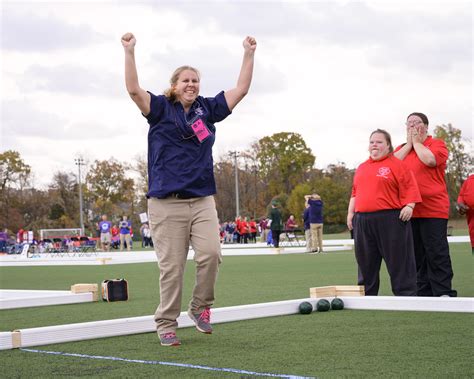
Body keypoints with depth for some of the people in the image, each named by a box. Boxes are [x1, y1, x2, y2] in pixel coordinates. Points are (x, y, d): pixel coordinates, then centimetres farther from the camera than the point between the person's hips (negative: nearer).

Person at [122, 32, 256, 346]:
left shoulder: (207, 109, 13)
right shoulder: (161, 109, 3)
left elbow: (241, 90, 13)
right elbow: (134, 90, -13)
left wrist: (249, 54, 10)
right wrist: (129, 51, -21)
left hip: (203, 200, 3)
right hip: (167, 202, -3)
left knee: (211, 254, -13)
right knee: (171, 267, -1)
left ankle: (201, 307, 10)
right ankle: (166, 324, 10)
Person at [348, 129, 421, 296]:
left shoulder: (397, 164, 1)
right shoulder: (361, 168, 19)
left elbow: (409, 187, -5)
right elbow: (355, 192, 23)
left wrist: (409, 206, -18)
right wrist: (350, 212, 14)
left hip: (390, 220, -6)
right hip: (362, 221, 6)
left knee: (398, 261, -2)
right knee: (366, 263, 10)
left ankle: (406, 295, 4)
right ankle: (366, 296, 19)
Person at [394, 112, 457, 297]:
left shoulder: (437, 144, 4)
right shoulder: (402, 148, 18)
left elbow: (430, 159, -18)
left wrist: (416, 141, -3)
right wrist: (408, 143, 1)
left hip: (433, 209, -5)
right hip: (409, 210, 5)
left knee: (437, 253, -6)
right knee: (416, 254, 8)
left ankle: (444, 293, -3)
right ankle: (423, 292, 15)